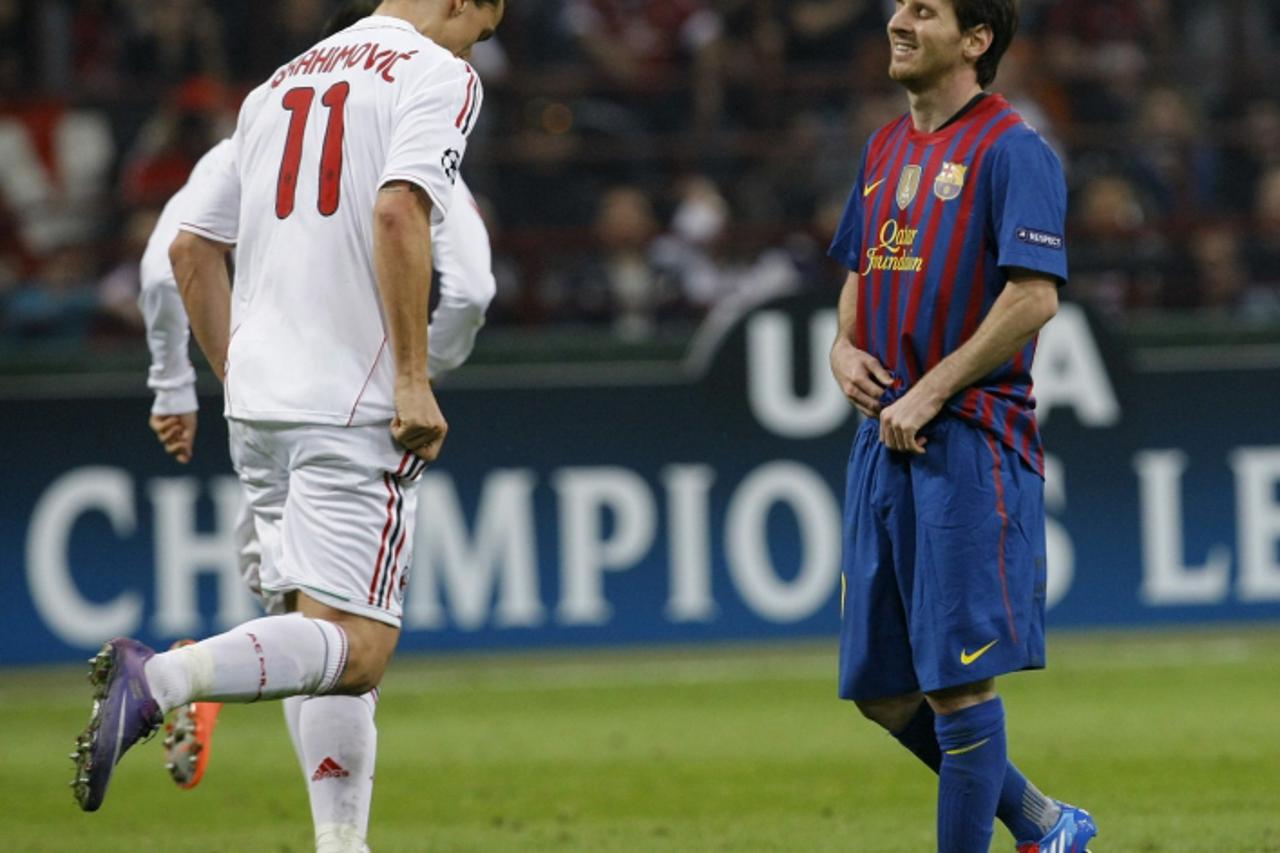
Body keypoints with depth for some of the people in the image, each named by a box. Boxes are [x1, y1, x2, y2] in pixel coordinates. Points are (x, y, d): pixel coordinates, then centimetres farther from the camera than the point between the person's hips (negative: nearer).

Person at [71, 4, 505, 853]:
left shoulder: (280, 84, 21)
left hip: (258, 403, 8)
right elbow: (399, 211, -19)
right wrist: (412, 379, -18)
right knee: (355, 647, -11)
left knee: (328, 644, 13)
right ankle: (160, 678, -30)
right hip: (353, 404, -8)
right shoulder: (438, 74, -2)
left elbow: (191, 249, 22)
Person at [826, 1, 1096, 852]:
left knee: (956, 679, -8)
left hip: (968, 441, -9)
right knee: (882, 690, 10)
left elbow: (1035, 297, -17)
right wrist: (844, 347, 7)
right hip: (884, 440, 9)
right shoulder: (886, 149, 17)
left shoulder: (1011, 151, -9)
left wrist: (930, 393, -17)